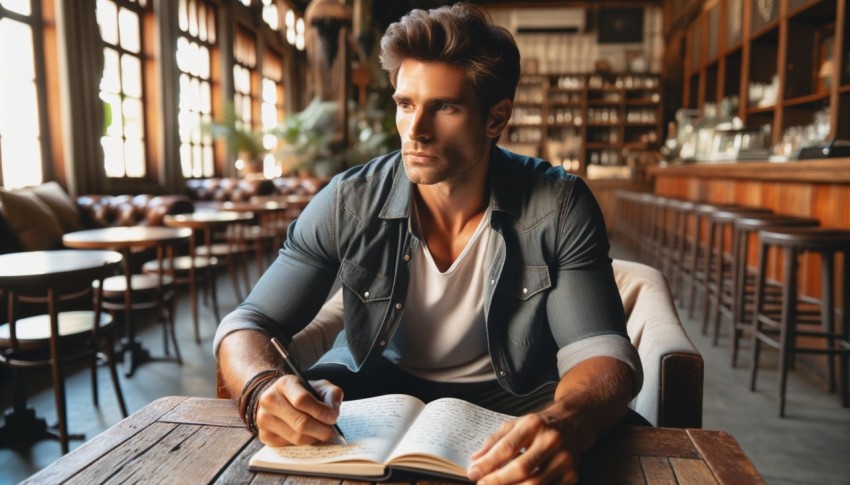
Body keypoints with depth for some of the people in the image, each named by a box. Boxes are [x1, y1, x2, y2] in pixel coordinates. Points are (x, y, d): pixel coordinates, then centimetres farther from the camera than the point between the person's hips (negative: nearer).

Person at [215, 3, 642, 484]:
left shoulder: (559, 208, -17)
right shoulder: (349, 203, -15)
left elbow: (602, 352, -22)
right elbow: (249, 324, -12)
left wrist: (563, 424, -47)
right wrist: (264, 389, -37)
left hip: (509, 398, 0)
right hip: (375, 388, 1)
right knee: (281, 423, -25)